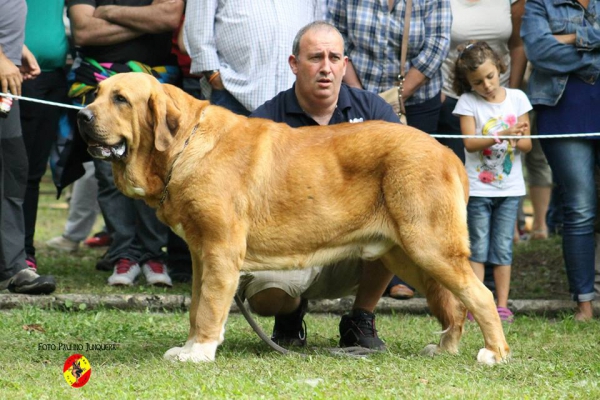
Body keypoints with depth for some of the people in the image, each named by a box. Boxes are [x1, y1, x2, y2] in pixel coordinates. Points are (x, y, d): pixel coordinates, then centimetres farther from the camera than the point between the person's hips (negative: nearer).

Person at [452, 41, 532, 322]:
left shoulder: (517, 98, 3)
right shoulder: (468, 102, -3)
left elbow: (527, 144, 4)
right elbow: (470, 142, -13)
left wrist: (517, 141, -19)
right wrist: (502, 135, -26)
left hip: (510, 187, 2)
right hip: (478, 188, -2)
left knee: (503, 248, 4)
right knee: (478, 247, -1)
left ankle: (502, 305, 7)